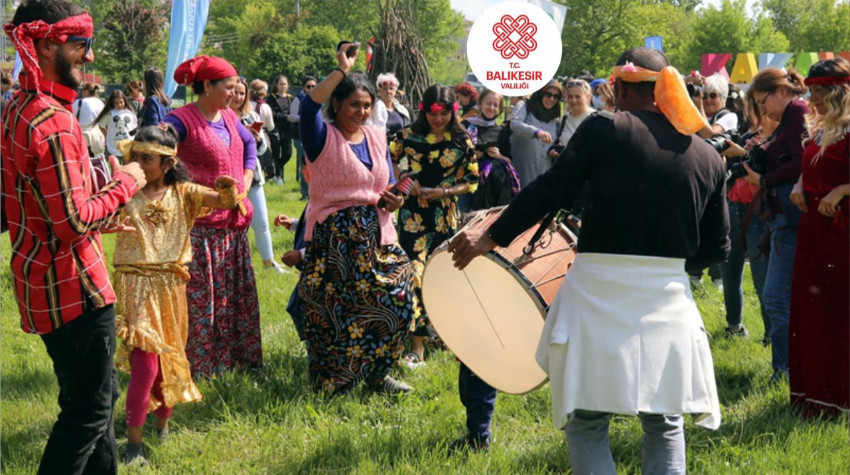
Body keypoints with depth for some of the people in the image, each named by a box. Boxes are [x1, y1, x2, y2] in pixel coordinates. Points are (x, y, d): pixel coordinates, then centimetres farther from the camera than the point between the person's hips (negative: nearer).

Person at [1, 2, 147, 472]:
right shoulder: (53, 121, -22)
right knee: (89, 408, 0)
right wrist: (125, 183, -11)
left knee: (99, 393, 21)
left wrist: (101, 220, 16)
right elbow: (73, 222, -25)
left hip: (40, 284, 10)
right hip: (74, 288, -10)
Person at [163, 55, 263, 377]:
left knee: (237, 294, 15)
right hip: (200, 226, -8)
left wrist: (245, 183, 12)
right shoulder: (182, 120, -14)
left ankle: (238, 357, 26)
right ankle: (199, 364, 2)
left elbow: (250, 144, 26)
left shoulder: (229, 118, 10)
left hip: (234, 223, 8)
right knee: (199, 297, -5)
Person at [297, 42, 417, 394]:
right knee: (339, 312, -5)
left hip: (376, 236, 6)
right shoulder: (323, 138, -6)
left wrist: (391, 200, -4)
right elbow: (309, 106, -27)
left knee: (397, 299, -1)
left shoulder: (377, 137, 14)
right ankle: (333, 381, 10)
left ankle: (376, 373, 15)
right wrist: (341, 71, -26)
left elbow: (388, 183, 19)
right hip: (334, 237, -6)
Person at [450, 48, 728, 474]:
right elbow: (717, 248, 9)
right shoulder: (709, 158, 6)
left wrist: (490, 238, 3)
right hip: (667, 299, 3)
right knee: (664, 426, 18)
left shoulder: (604, 130, -5)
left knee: (587, 425, 8)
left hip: (599, 294, -3)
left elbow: (548, 191, -7)